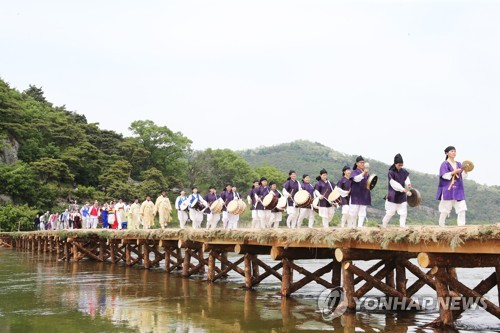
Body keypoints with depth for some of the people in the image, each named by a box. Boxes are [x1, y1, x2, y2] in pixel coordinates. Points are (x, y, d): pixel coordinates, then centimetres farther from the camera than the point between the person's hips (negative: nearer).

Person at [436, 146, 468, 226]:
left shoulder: (459, 164, 16)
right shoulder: (445, 164, -1)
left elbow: (462, 177, 12)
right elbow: (445, 175, -14)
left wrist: (465, 171, -7)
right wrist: (455, 172, -23)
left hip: (458, 189, 5)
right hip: (447, 189, -5)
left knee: (462, 208, -5)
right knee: (445, 209, -2)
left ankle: (461, 225, -5)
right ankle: (441, 225, 11)